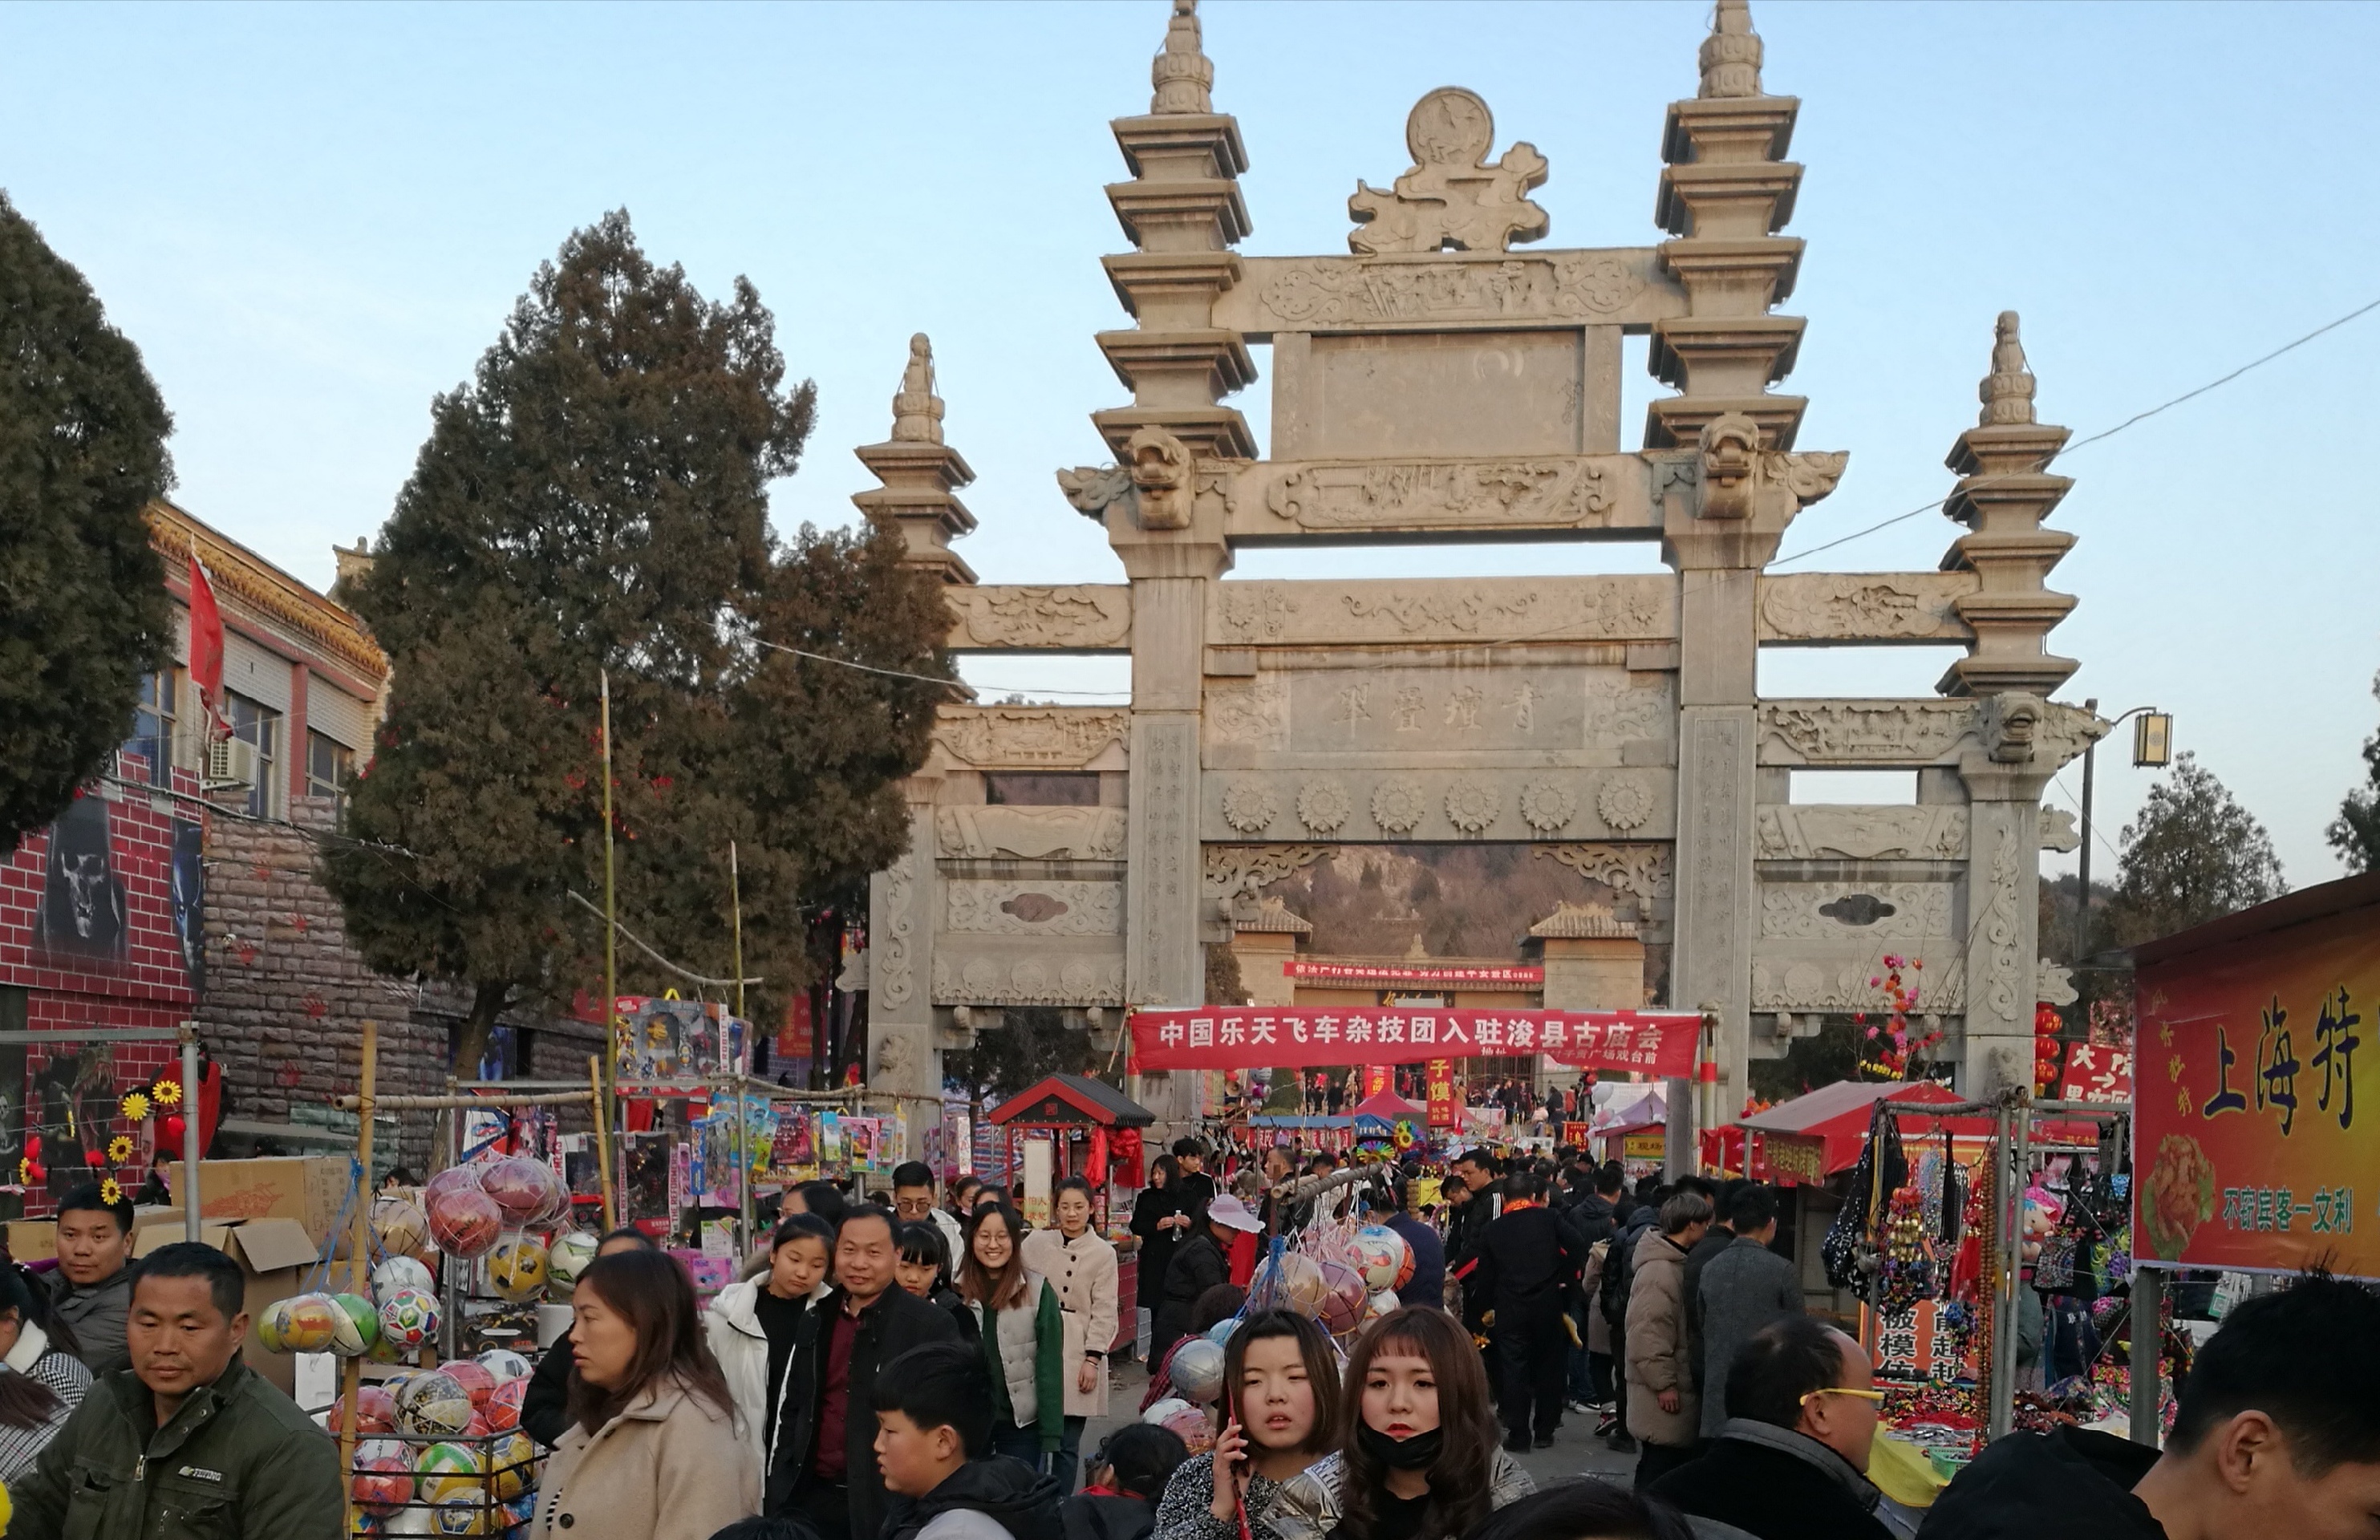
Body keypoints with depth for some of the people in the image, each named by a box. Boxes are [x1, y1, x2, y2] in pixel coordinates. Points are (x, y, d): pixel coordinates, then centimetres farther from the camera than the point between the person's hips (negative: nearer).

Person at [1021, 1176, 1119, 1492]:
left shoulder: (1103, 1253, 1)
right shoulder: (1036, 1242, 4)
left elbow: (1103, 1311, 0)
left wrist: (1093, 1358, -6)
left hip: (1078, 1353, -1)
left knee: (1067, 1442, -1)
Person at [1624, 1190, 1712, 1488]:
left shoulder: (1678, 1264, 14)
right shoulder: (1659, 1271, -19)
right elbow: (1646, 1334, -24)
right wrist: (1663, 1383, -22)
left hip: (1681, 1386, 10)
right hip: (1666, 1395, -10)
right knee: (1661, 1465, -5)